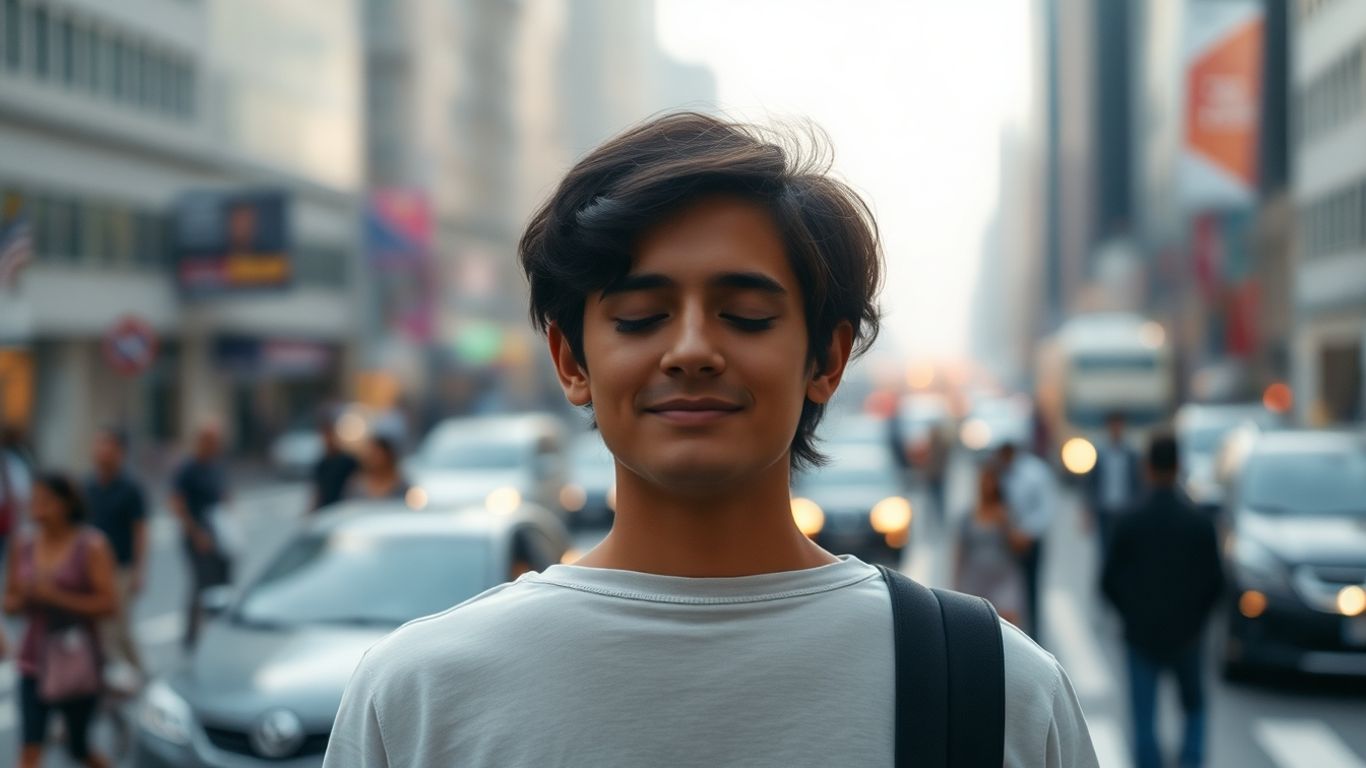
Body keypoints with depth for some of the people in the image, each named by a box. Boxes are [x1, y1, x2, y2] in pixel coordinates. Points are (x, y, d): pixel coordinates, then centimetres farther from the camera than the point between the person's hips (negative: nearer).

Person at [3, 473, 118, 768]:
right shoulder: (23, 547, 3)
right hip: (35, 658, 3)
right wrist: (25, 597, -13)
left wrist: (56, 597, -21)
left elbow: (108, 604, -14)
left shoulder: (91, 546, -9)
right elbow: (9, 602, 10)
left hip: (77, 660, -2)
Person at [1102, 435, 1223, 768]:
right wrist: (1196, 616, 12)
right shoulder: (1199, 523, -7)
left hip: (1141, 633, -1)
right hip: (1186, 634, 1)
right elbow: (1215, 582, -4)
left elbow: (1109, 582, -5)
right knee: (1194, 707, 19)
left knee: (1145, 719, 4)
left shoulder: (1129, 523, -9)